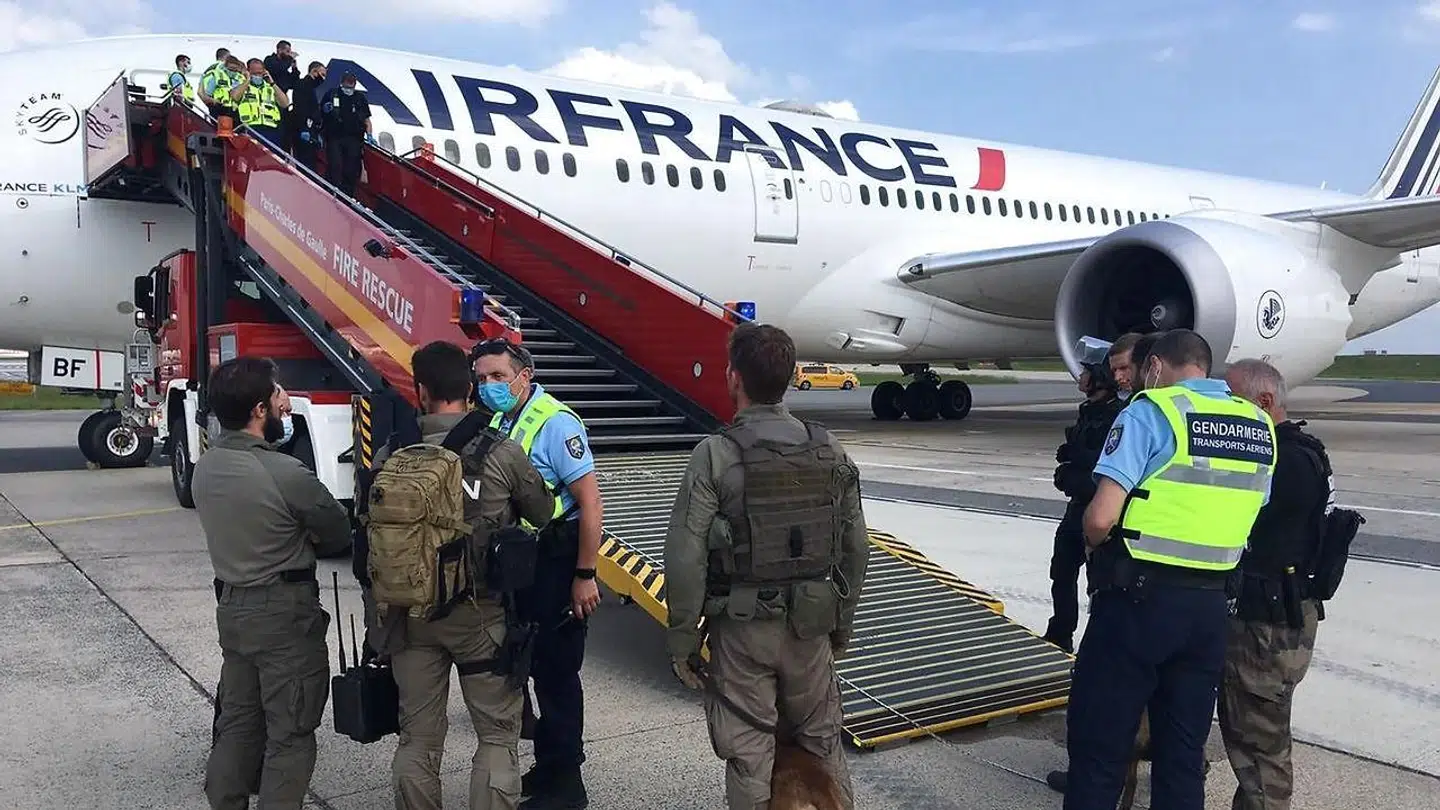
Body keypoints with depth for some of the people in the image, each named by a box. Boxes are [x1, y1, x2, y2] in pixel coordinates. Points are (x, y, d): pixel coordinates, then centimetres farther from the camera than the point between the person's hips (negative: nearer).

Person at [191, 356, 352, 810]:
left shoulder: (204, 467, 1)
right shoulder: (285, 473, -22)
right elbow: (339, 534, -9)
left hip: (231, 605, 8)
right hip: (285, 611, -8)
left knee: (236, 721, 20)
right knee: (289, 732, 4)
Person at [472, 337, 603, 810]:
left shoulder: (556, 423, -17)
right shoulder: (496, 423, 7)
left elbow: (590, 501, -19)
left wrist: (585, 576, -19)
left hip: (556, 562, -8)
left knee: (556, 671, 1)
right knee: (532, 665, 18)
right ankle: (547, 767, 34)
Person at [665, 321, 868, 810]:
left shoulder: (716, 455, -14)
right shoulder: (830, 452, 0)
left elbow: (686, 559, -16)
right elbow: (855, 549, 6)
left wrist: (682, 640, -5)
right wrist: (842, 624, 17)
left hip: (742, 627, -4)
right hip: (811, 624, 4)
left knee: (749, 755, 9)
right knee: (822, 744, 20)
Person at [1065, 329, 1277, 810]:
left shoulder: (1151, 411, -11)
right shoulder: (1260, 426, 9)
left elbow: (1100, 517, -18)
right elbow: (1251, 518, 13)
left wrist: (1097, 546, 1)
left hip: (1140, 598, -6)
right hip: (1210, 606, 6)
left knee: (1098, 743, 5)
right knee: (1183, 752, 16)